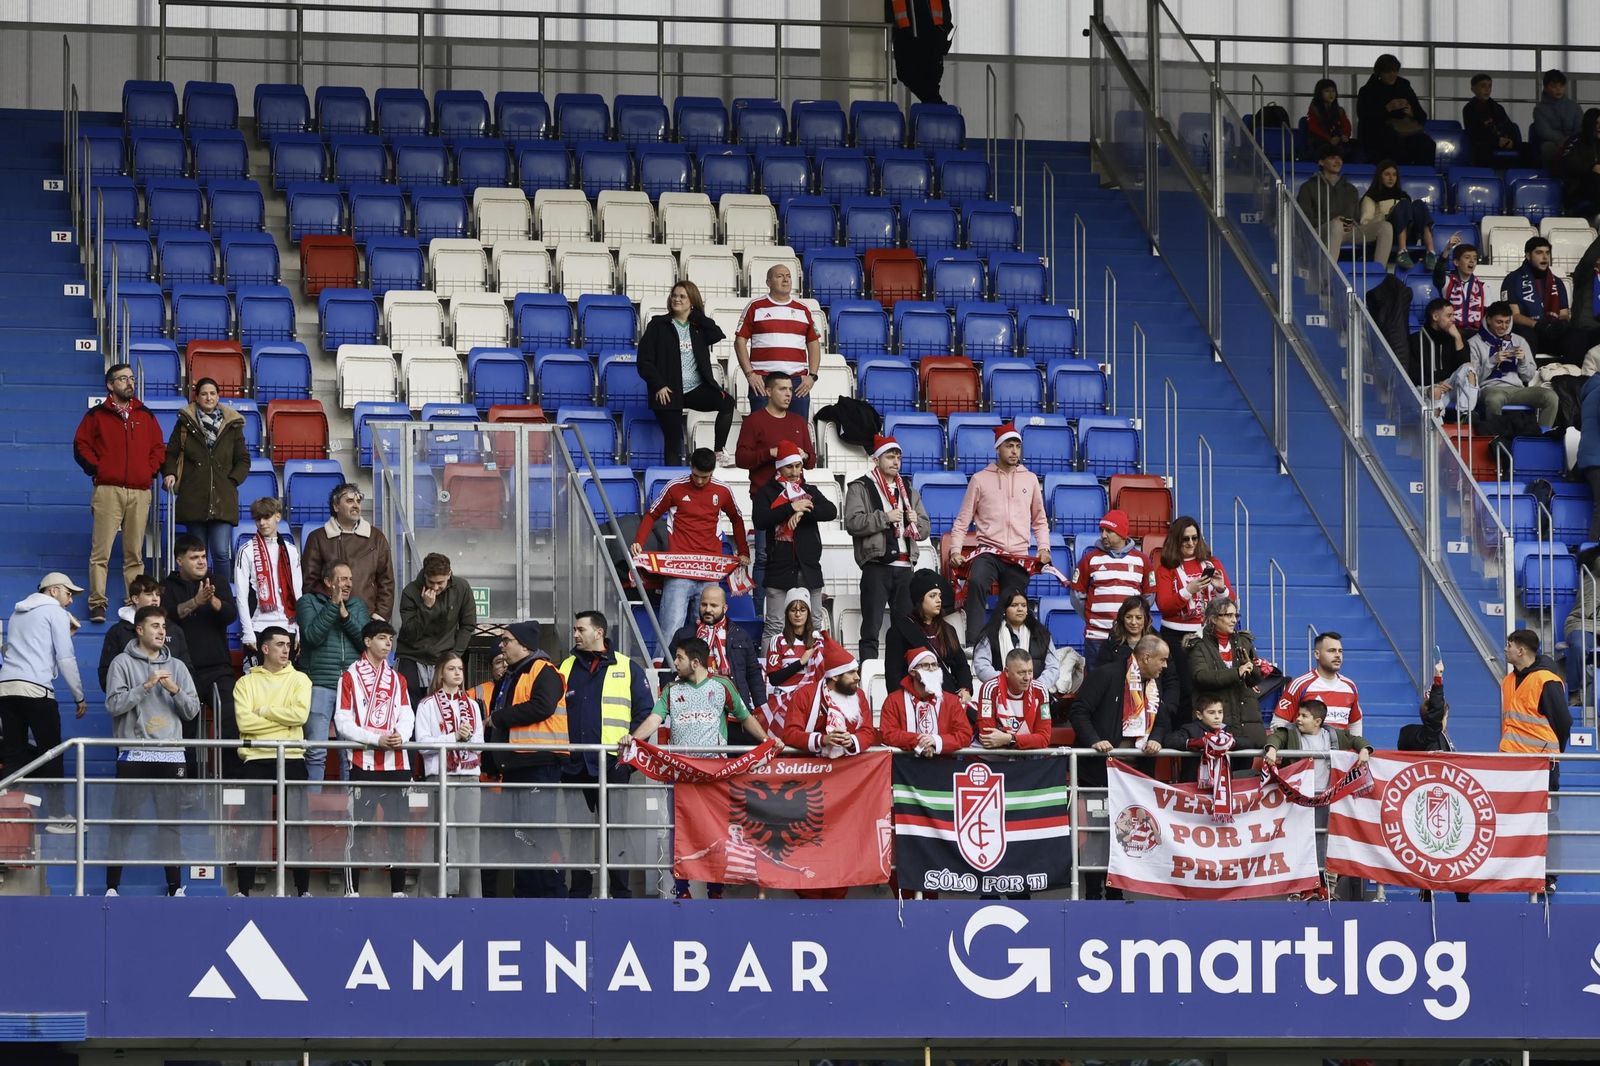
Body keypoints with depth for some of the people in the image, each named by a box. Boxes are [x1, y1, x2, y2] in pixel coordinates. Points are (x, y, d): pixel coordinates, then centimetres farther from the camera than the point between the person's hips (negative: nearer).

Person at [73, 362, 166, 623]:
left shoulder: (145, 415, 15)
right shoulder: (97, 415, 6)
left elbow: (158, 448, 18)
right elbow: (81, 445, 6)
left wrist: (151, 470, 4)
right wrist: (96, 469, -4)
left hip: (140, 492, 3)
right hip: (108, 491, -3)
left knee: (135, 553, 5)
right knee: (101, 551, -8)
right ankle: (97, 604, -7)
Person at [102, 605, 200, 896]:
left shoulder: (176, 667, 13)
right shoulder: (123, 663, 3)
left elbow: (193, 711, 10)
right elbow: (114, 705, -8)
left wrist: (175, 690, -7)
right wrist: (146, 686, -13)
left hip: (171, 755, 3)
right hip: (134, 755, -3)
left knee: (171, 822, 5)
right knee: (123, 819, -3)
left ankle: (175, 886, 9)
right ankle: (112, 885, 0)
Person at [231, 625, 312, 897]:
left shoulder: (299, 680, 9)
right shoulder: (246, 683, 7)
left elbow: (301, 714, -9)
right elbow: (244, 721, -8)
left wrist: (264, 711, -5)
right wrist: (283, 719, -7)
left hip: (292, 759, 0)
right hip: (256, 760, 0)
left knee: (296, 824, 0)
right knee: (252, 825, 0)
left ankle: (303, 889, 5)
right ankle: (243, 889, 4)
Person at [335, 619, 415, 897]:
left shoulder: (397, 679, 17)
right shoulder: (350, 677, 3)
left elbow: (407, 716, 8)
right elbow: (343, 722, -5)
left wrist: (400, 736, -14)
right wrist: (377, 739, -16)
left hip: (396, 762, 4)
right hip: (365, 762, -4)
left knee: (398, 826, 4)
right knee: (361, 826, -5)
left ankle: (398, 889, 8)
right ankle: (352, 890, -2)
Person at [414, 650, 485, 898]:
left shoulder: (472, 705, 17)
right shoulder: (428, 705, 4)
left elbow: (479, 744, 11)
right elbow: (423, 743, -7)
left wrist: (469, 737, -10)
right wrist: (455, 737, -14)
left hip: (469, 777, 4)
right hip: (440, 776, -4)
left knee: (469, 835, 1)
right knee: (441, 839, -10)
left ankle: (471, 896, 3)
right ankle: (435, 894, -8)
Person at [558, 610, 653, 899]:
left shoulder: (626, 668, 6)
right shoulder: (566, 669, 15)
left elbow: (644, 712, 6)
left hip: (612, 764, -3)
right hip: (574, 764, 3)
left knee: (615, 828, -3)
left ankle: (621, 892, 1)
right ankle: (579, 891, 10)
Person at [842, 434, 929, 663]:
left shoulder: (908, 491, 21)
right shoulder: (860, 488, 3)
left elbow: (925, 528, 22)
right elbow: (853, 522, -11)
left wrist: (916, 521, 0)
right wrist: (885, 518, -16)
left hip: (904, 567, 6)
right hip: (876, 567, -6)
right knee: (871, 627, -7)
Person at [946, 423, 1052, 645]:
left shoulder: (1030, 479, 13)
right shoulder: (980, 479, 6)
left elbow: (1039, 520, 20)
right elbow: (962, 520, 8)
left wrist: (1044, 548, 5)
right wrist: (954, 549, -5)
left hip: (1019, 555, 3)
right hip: (989, 551, -3)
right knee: (976, 582, -32)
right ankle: (972, 644, -36)